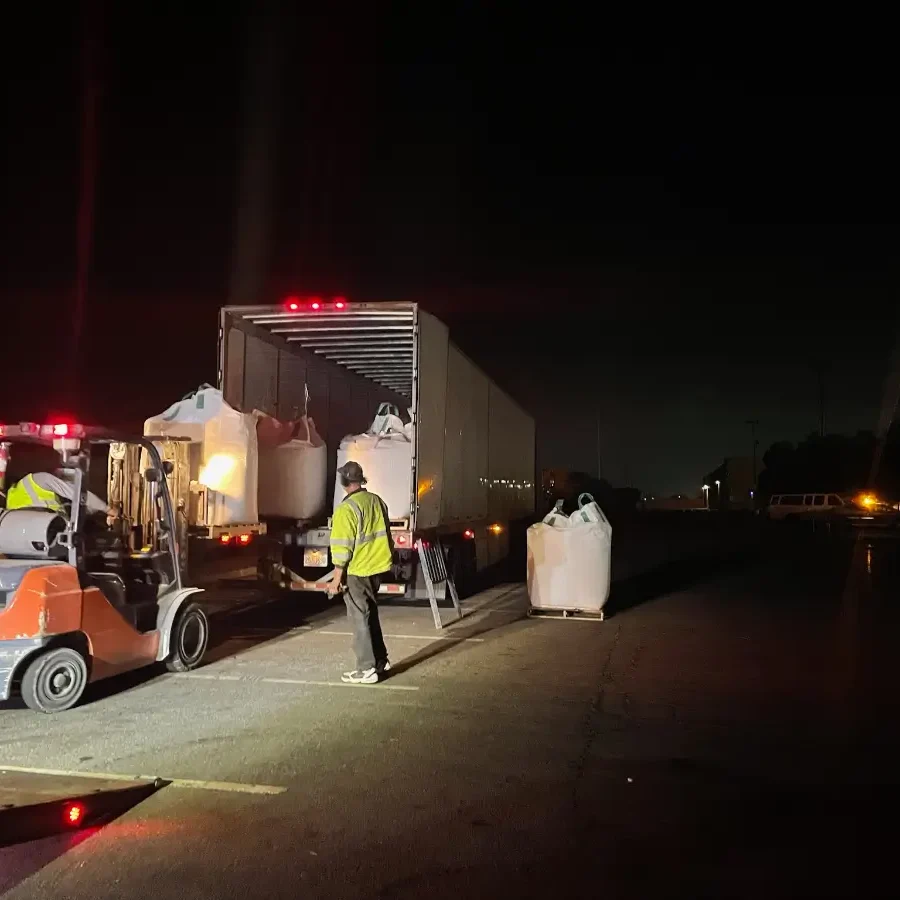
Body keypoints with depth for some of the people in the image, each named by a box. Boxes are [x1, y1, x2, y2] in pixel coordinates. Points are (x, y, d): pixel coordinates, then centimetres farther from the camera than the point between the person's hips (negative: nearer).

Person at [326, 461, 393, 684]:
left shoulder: (346, 508, -17)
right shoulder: (377, 501, 5)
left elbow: (342, 548, -18)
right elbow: (385, 534, 15)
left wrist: (337, 578, -12)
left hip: (357, 571, -7)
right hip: (377, 566, 7)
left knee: (360, 619, 1)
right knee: (370, 615, 20)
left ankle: (367, 670, 5)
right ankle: (381, 661, 28)